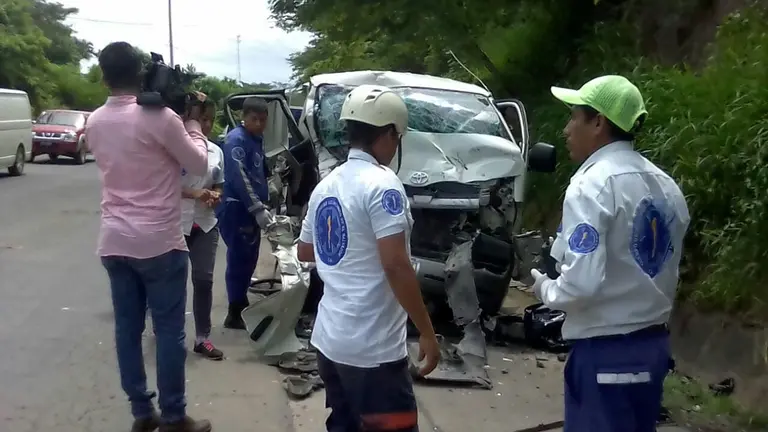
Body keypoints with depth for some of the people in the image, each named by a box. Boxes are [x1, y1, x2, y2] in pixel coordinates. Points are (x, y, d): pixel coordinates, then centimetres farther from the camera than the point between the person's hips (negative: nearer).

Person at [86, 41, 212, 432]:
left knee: (127, 328, 11)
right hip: (158, 242, -6)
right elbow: (199, 165, -4)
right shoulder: (159, 117, -14)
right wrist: (192, 123, 8)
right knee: (169, 330, 3)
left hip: (114, 242, 6)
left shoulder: (94, 122, 7)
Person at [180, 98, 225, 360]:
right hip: (176, 223, -4)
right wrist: (194, 194, -23)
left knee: (204, 280, 2)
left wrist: (216, 195, -6)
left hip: (205, 224, 4)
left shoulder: (216, 151, 7)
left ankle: (202, 338, 10)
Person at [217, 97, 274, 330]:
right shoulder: (236, 139, -12)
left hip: (251, 210, 9)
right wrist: (258, 208, -24)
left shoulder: (257, 139, 15)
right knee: (239, 261, -5)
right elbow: (239, 177, -21)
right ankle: (235, 314, 3)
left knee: (249, 260, 15)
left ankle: (242, 307, 26)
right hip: (236, 209, -9)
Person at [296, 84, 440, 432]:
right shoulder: (382, 184, -15)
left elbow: (304, 252, 23)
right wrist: (427, 332, -14)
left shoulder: (326, 185, 10)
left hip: (329, 338, 9)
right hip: (372, 348, -8)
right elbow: (396, 266, -20)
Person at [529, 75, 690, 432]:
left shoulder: (592, 185, -17)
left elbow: (582, 283, -25)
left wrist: (544, 287, -7)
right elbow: (665, 274, 12)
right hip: (654, 345, 8)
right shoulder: (666, 187, 8)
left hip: (604, 353, -8)